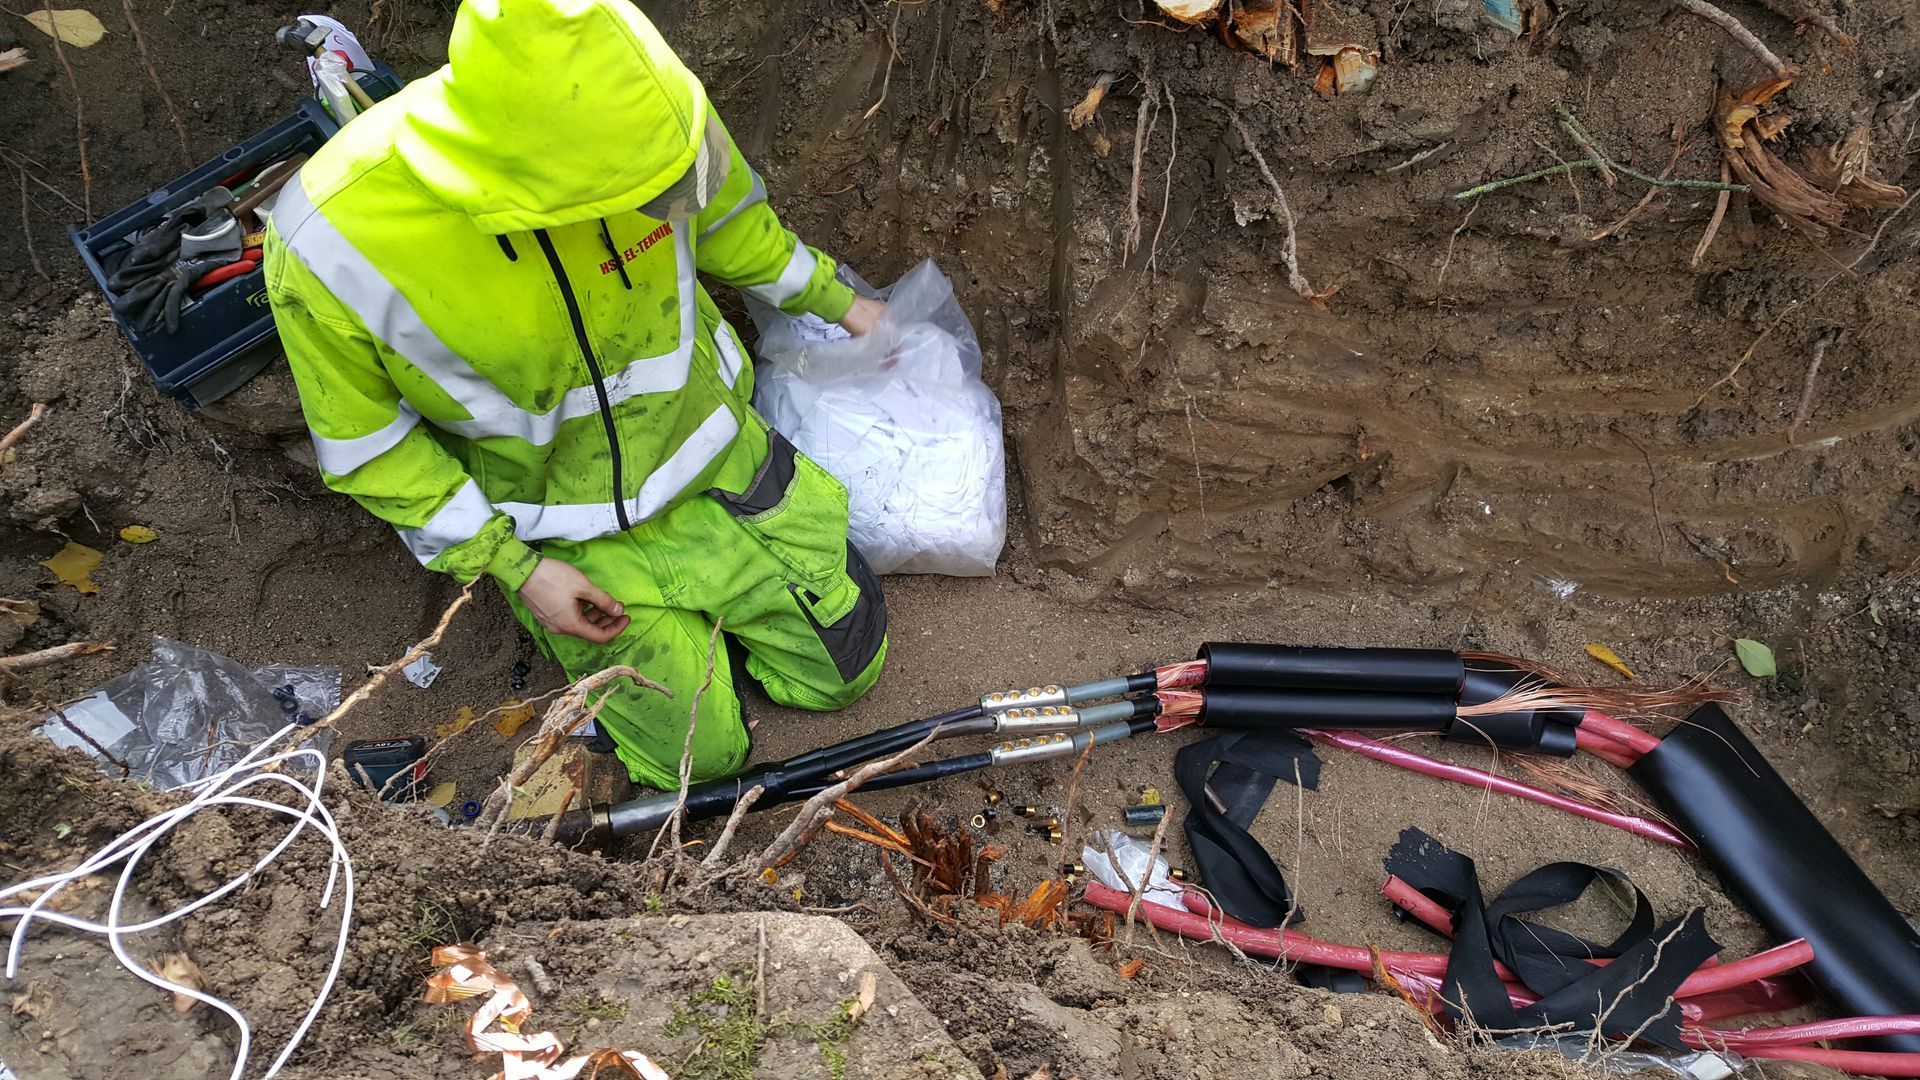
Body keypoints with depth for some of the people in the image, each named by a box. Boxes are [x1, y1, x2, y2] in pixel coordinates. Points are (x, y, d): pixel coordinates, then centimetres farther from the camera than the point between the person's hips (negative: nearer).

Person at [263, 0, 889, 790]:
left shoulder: (633, 101, -25)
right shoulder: (333, 242, -32)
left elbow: (723, 216, 0)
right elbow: (365, 443, -13)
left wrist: (837, 302, 13)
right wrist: (514, 569, -14)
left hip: (706, 445, 3)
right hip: (566, 528, -2)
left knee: (842, 665, 9)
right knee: (701, 751, 3)